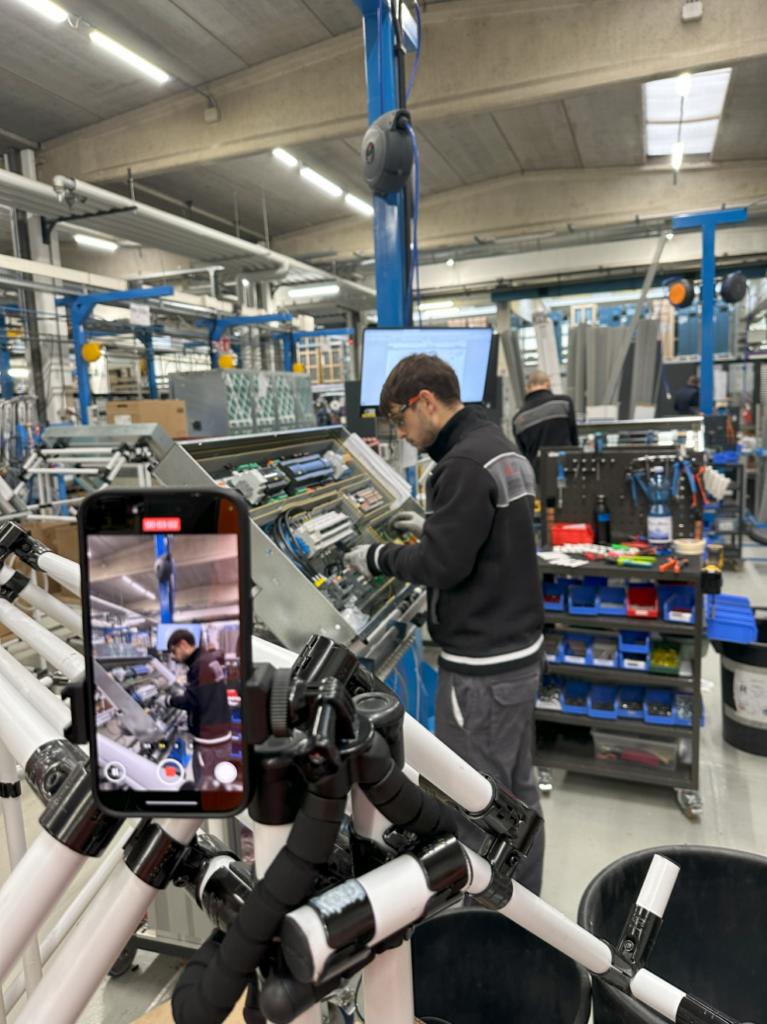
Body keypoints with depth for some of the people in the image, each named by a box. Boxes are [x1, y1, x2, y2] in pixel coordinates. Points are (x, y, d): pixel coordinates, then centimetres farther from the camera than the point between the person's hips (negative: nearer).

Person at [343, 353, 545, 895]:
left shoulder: (464, 463, -20)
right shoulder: (502, 447, 11)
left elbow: (442, 564, -22)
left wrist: (379, 557, -7)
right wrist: (432, 526, 16)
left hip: (482, 666, -10)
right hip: (521, 648, 10)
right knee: (518, 787, 21)